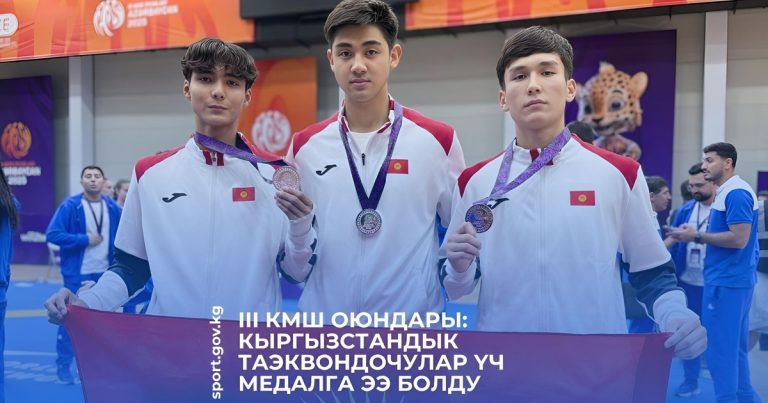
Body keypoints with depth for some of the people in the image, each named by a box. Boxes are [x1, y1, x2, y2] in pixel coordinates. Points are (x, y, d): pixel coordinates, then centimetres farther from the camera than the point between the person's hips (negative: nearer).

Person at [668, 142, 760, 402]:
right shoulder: (726, 193, 14)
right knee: (734, 346, 17)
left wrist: (698, 236, -15)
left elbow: (739, 239, -23)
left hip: (727, 281, -10)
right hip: (731, 279, 10)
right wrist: (695, 235, 4)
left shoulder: (737, 193, -17)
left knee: (719, 347, -1)